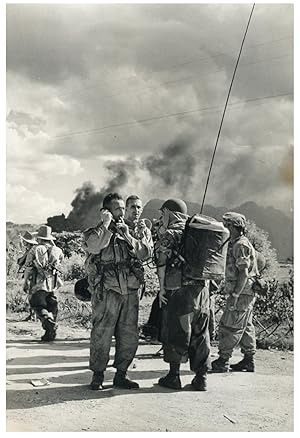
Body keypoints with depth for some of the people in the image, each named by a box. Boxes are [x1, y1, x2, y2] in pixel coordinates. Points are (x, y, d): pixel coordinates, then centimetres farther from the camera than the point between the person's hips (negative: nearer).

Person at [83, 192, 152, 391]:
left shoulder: (129, 232, 18)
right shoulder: (95, 232, 3)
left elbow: (145, 254, 5)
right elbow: (93, 246, -22)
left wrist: (127, 236, -5)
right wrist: (106, 224, -11)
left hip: (130, 291, 5)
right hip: (106, 291, -5)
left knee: (129, 336, 8)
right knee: (102, 335, -1)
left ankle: (121, 374, 20)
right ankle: (98, 375, 12)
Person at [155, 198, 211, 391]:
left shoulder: (169, 234, -3)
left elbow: (162, 263, -7)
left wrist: (162, 288, -2)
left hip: (178, 290, -5)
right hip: (202, 288, 5)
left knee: (175, 332, 4)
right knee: (200, 334, 10)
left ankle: (174, 377, 9)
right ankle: (201, 378, 13)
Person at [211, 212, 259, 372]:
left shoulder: (241, 245, -16)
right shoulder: (235, 244, 16)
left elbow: (244, 273, -22)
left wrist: (235, 295, -23)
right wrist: (234, 293, 20)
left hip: (241, 294, -10)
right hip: (245, 293, 10)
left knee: (229, 327, -5)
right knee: (245, 327, 14)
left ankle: (222, 362, 0)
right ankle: (249, 361, 20)